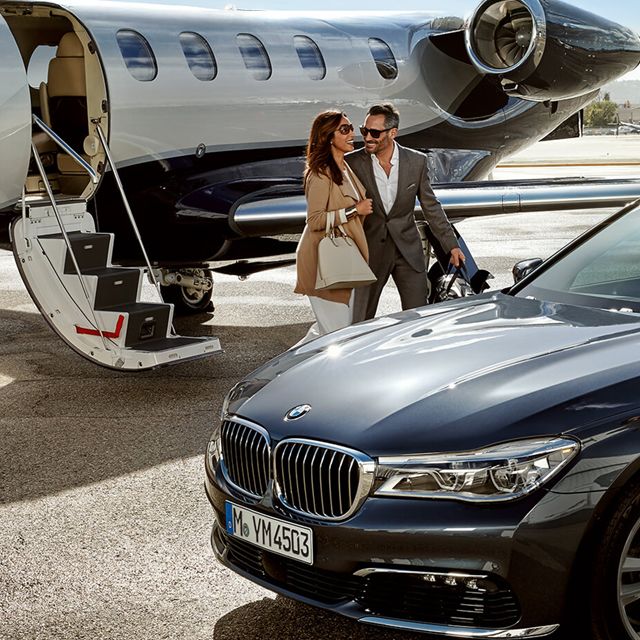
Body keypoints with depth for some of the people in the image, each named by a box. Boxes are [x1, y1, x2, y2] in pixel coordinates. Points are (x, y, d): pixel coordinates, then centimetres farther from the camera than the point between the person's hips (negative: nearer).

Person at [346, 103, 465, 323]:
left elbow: (431, 207, 6)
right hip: (370, 252, -1)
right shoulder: (352, 163, -8)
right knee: (360, 321, 3)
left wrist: (451, 245, 5)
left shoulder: (417, 161, -3)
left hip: (408, 250, 1)